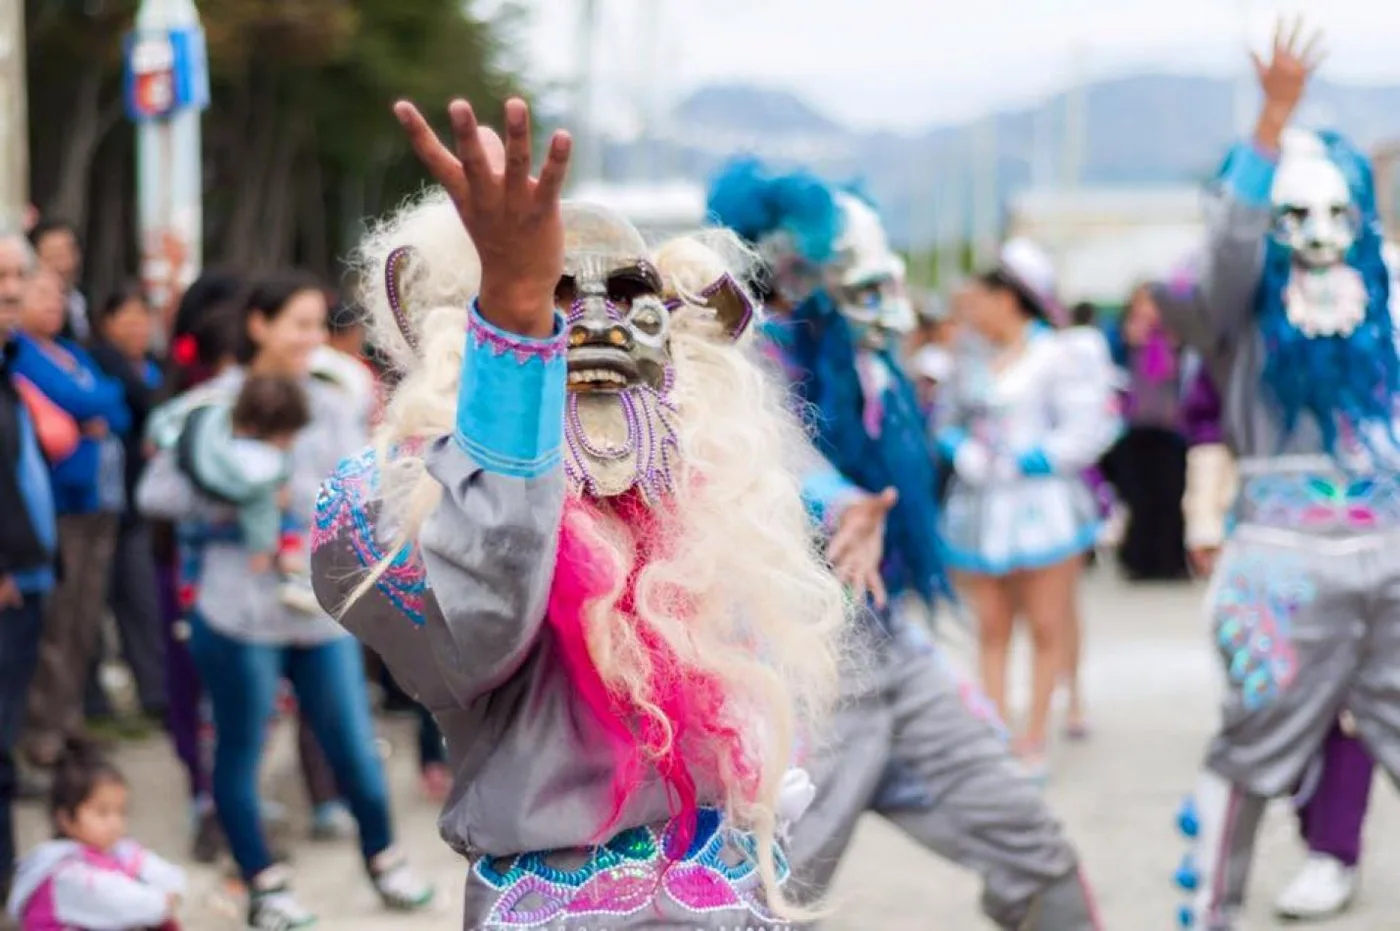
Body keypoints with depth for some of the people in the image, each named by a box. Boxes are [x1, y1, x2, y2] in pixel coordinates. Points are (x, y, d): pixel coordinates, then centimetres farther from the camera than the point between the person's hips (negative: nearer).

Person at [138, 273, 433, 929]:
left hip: (324, 605, 3)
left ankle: (382, 859, 32)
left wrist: (290, 495, -17)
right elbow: (154, 493, -8)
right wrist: (224, 502, -20)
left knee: (354, 747, 8)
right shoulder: (210, 406, -4)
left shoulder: (329, 408, 8)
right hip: (238, 609, -3)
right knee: (239, 751, 8)